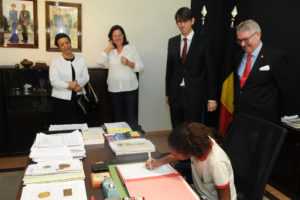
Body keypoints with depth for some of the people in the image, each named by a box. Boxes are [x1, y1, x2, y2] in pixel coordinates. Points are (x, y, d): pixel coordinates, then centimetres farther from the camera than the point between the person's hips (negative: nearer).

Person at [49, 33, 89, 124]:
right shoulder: (55, 61, -1)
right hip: (61, 98, -2)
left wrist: (76, 82, -15)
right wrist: (72, 87, -13)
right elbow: (54, 81, -9)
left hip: (78, 97, 3)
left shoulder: (81, 59, 9)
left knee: (80, 124, -1)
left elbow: (86, 77, 4)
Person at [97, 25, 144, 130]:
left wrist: (129, 63, -16)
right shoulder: (110, 51, 11)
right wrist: (109, 48, -2)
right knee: (118, 117, 10)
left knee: (131, 117, -5)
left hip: (130, 88, -2)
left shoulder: (131, 48, 6)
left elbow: (140, 67, 1)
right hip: (114, 89, 2)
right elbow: (100, 61, -7)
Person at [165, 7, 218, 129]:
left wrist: (212, 98, -5)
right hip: (175, 94, 4)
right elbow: (169, 68, 13)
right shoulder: (172, 42, 10)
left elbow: (210, 70, -3)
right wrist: (167, 93, 13)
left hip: (194, 95, -3)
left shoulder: (204, 41, -2)